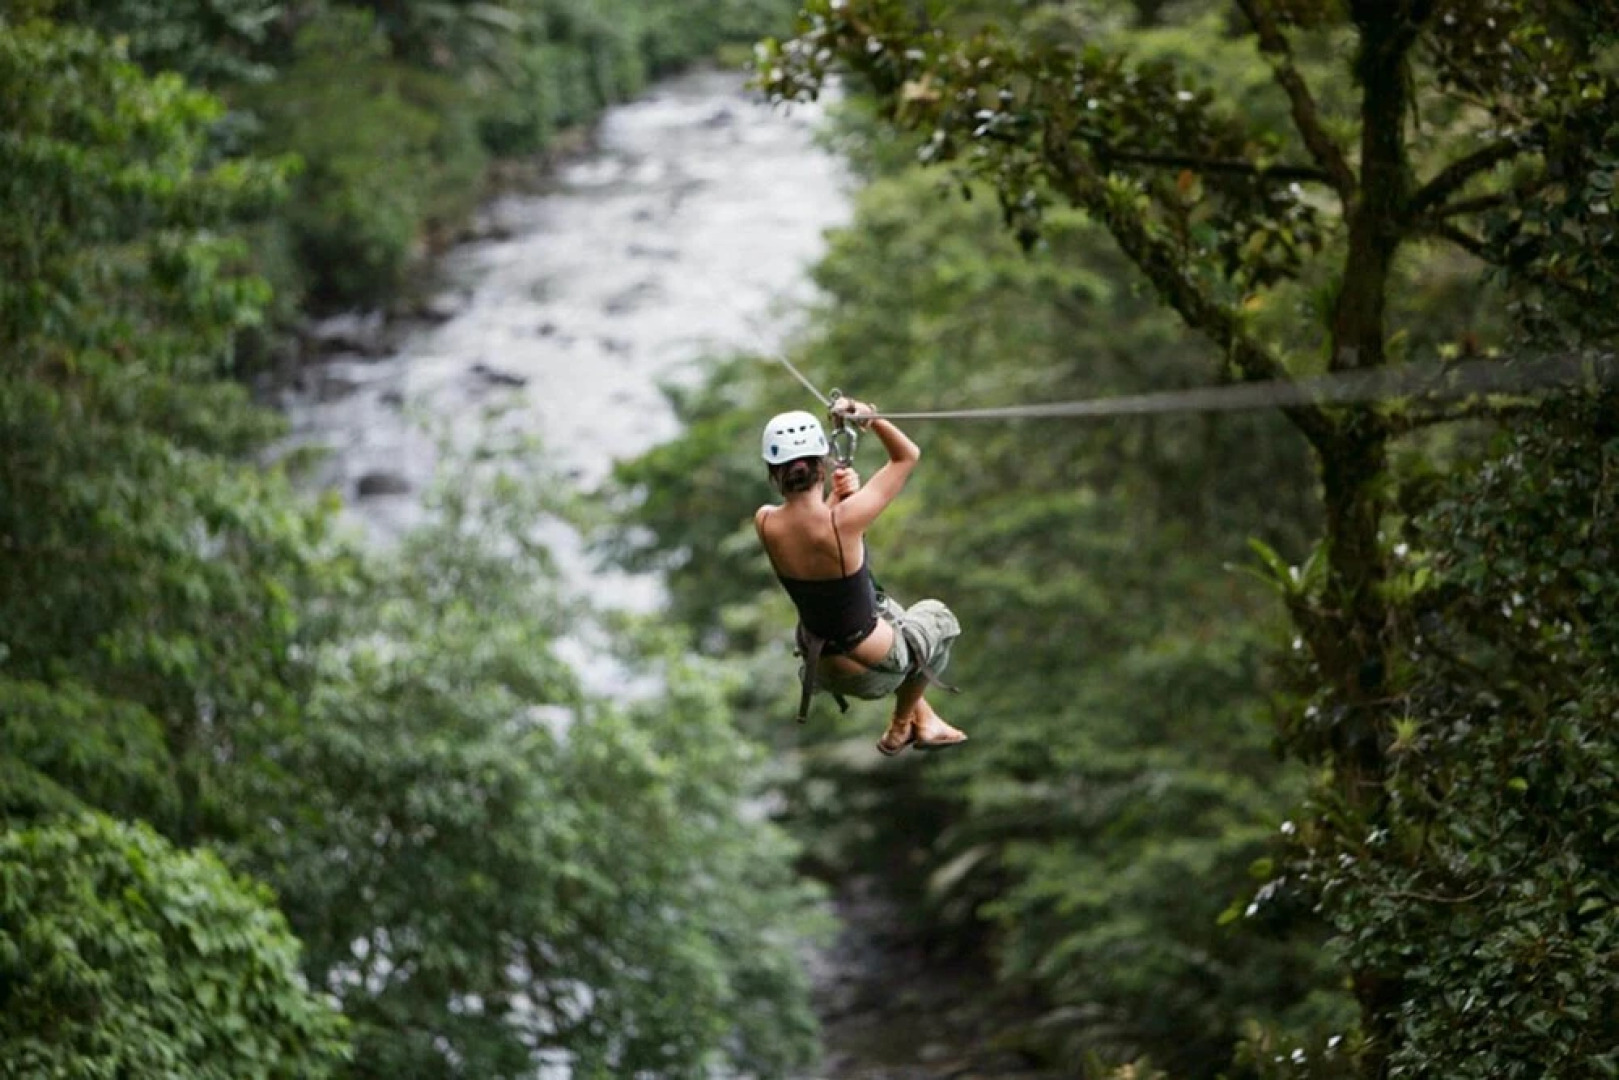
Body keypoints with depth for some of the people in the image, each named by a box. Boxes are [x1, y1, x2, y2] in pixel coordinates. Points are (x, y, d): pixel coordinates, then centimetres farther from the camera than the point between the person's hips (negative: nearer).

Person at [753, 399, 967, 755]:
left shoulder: (765, 523, -18)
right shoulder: (844, 520, -31)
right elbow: (907, 456, -18)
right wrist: (869, 418, -20)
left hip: (821, 667, 5)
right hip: (873, 670, -5)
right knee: (938, 617, 30)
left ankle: (924, 719, 48)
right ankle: (901, 727, 39)